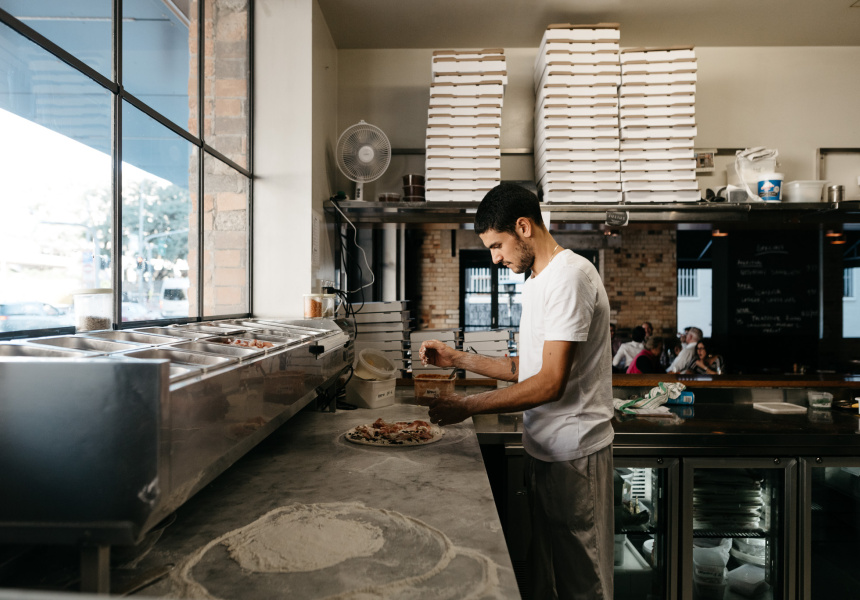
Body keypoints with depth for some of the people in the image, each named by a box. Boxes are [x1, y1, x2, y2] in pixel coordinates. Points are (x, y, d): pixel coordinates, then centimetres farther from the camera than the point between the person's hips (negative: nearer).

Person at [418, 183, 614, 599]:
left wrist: (468, 406, -19)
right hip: (543, 450, 9)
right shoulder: (537, 281, 14)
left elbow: (551, 383, -23)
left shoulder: (569, 276, -18)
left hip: (573, 455, -9)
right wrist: (458, 359, 10)